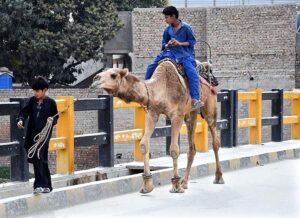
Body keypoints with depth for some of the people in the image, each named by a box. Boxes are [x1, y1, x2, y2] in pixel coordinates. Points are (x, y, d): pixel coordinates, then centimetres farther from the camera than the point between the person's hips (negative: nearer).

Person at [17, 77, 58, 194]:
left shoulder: (50, 102, 0)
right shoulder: (31, 101, 6)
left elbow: (56, 117, 9)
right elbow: (24, 112, 2)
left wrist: (52, 120, -13)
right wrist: (21, 120, -17)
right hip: (32, 133, 4)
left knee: (38, 158, -15)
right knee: (42, 160, 10)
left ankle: (40, 185, -14)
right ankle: (47, 186, 19)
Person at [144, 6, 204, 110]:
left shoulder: (185, 27, -6)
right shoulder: (168, 30, 7)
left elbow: (192, 41, -4)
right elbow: (164, 44, 14)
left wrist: (180, 43, -18)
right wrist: (167, 45, -10)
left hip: (185, 54, -5)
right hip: (171, 53, 5)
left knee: (192, 73, -30)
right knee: (151, 67, -5)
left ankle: (195, 100, -33)